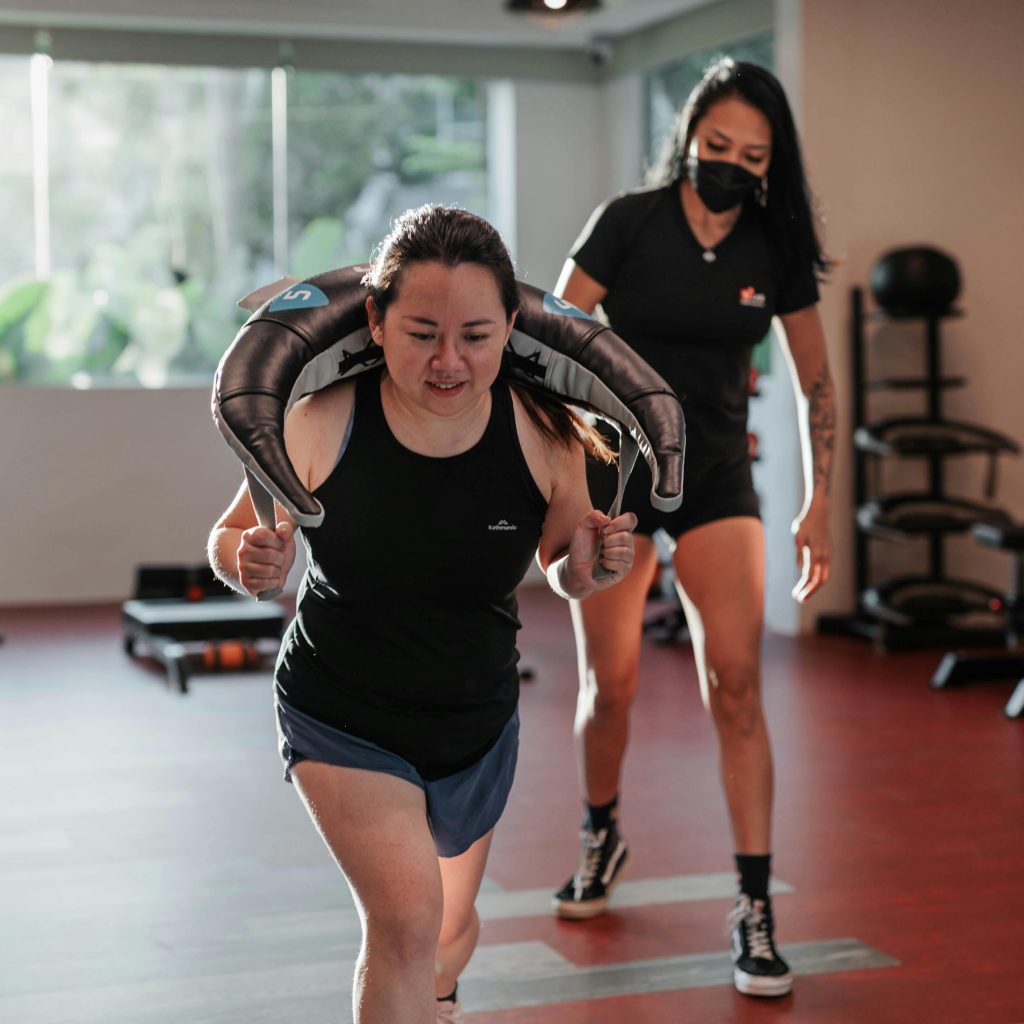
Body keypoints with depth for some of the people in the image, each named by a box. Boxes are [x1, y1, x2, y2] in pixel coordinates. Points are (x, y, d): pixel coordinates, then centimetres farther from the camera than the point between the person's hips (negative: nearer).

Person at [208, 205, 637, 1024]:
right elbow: (232, 538, -7)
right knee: (407, 917, -22)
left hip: (478, 725, 3)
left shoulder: (544, 434, -18)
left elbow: (563, 571, -1)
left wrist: (591, 566, -22)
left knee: (450, 930, 23)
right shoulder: (322, 425, -23)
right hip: (342, 722, -3)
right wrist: (250, 563, -29)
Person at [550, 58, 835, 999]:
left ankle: (755, 907, -6)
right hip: (614, 471, -1)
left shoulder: (776, 249, -2)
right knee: (610, 686, 7)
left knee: (736, 683, -12)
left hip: (716, 479, 1)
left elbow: (816, 382, 7)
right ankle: (602, 838, 36)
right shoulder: (629, 223, -10)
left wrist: (820, 505, 4)